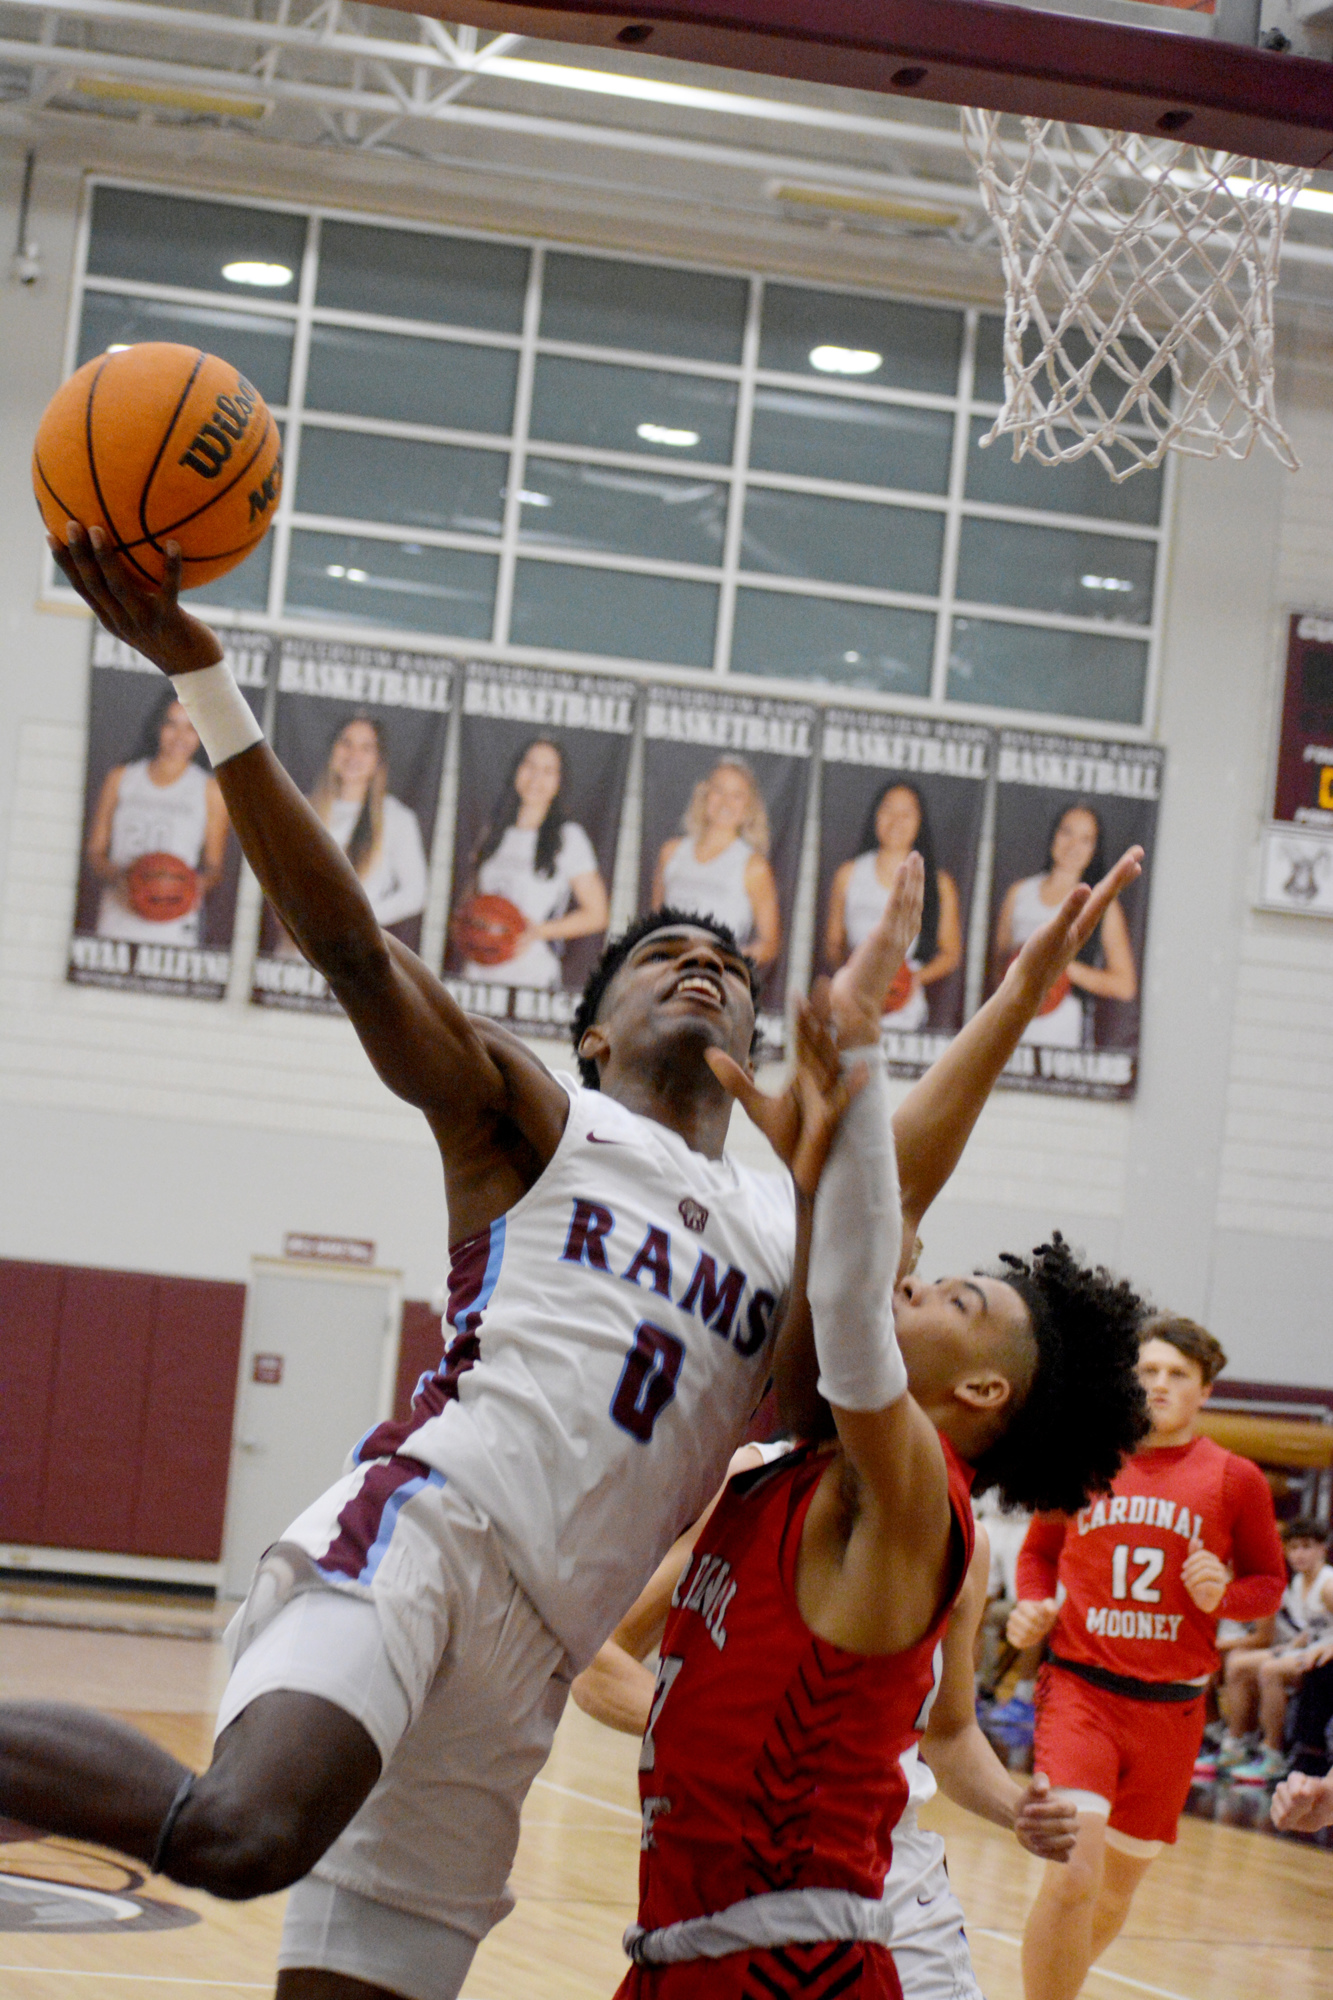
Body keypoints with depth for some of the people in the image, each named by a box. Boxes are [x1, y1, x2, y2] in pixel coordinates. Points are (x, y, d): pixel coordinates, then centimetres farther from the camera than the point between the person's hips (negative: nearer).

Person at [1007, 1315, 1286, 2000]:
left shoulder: (1235, 1481, 1)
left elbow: (1269, 1581, 10)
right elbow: (1039, 1551, 18)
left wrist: (1222, 1595, -12)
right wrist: (1032, 1607, -2)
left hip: (1171, 1709, 2)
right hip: (1080, 1688, -2)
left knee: (1118, 1887, 15)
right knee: (1073, 1873, -22)